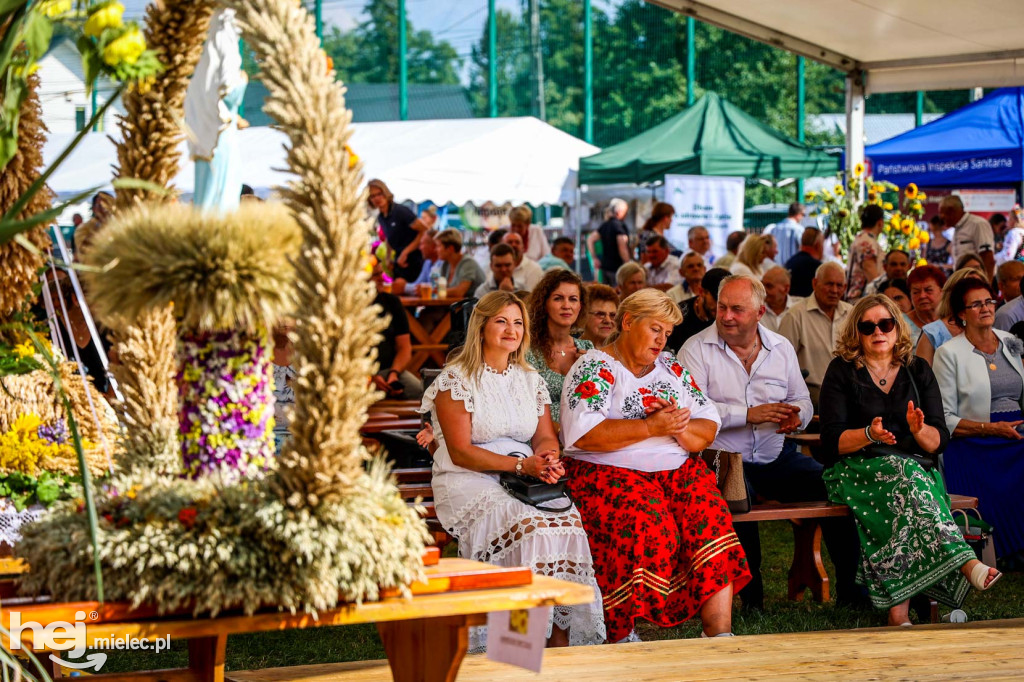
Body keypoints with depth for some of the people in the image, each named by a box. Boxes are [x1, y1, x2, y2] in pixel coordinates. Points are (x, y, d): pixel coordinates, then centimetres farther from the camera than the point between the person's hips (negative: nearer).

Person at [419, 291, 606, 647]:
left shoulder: (531, 379, 17)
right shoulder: (456, 379, -2)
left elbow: (546, 437, 14)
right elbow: (460, 452, -8)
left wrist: (547, 461, -12)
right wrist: (521, 465, -18)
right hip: (468, 483, -5)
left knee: (569, 521, -26)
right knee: (529, 525, -33)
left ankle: (563, 635, -25)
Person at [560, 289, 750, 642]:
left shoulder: (672, 368, 19)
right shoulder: (595, 367, 2)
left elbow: (708, 429, 14)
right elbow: (582, 434, -14)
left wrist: (680, 429, -9)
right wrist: (651, 427, -15)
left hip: (677, 468, 5)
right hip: (608, 472, -5)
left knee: (712, 521, -24)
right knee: (651, 530, -33)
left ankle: (719, 636, -27)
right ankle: (618, 636, -18)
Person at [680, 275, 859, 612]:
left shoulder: (781, 347, 14)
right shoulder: (696, 350, -1)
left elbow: (802, 402, 19)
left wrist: (796, 417, -7)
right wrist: (749, 415, -20)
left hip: (777, 458, 5)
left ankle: (850, 588, -3)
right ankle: (751, 596, -20)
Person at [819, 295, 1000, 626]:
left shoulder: (918, 371, 14)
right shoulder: (842, 371, 7)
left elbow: (939, 441, 7)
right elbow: (832, 440, -3)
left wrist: (920, 430, -16)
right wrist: (869, 435, -22)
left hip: (916, 467, 2)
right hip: (856, 469, -2)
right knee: (905, 476, -35)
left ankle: (898, 609, -41)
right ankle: (966, 564, -47)